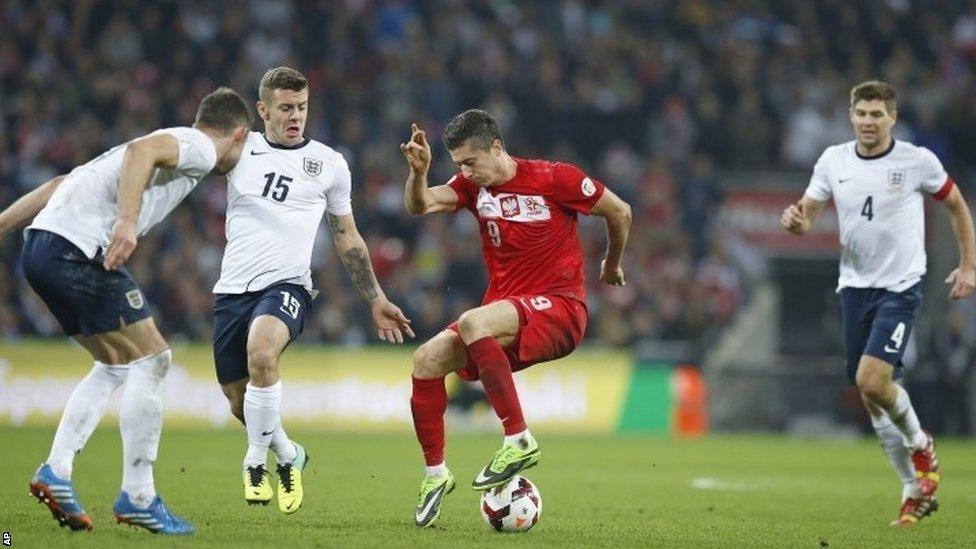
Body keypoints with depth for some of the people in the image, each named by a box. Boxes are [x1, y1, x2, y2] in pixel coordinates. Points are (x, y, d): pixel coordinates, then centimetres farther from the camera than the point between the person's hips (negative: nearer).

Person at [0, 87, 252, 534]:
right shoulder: (200, 147, 3)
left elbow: (63, 184, 26)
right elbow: (141, 150, -20)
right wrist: (127, 221, -31)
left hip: (41, 246, 9)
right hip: (78, 248, -9)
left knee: (116, 366, 19)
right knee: (149, 361, -1)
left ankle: (55, 472, 11)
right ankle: (137, 497, 1)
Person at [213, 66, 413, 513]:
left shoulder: (329, 164, 9)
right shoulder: (240, 149, 9)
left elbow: (347, 240, 18)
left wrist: (376, 300, 17)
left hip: (286, 286, -2)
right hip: (233, 289, 2)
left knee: (261, 350, -34)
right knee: (239, 403, 5)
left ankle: (256, 462, -17)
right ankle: (288, 456, 37)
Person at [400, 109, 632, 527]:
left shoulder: (554, 179, -9)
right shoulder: (473, 185, 7)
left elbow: (620, 212, 4)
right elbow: (420, 206, -8)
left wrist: (611, 267, 18)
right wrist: (419, 171, -28)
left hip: (558, 308, -6)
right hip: (504, 309, 6)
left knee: (472, 323, -34)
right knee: (427, 359, -15)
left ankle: (519, 441, -31)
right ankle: (435, 473, 0)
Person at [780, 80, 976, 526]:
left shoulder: (918, 161, -7)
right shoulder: (833, 160, 1)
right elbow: (807, 215, 5)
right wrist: (795, 221, -19)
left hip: (900, 287, -4)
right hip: (855, 286, 4)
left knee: (873, 380, -22)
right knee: (871, 396, 5)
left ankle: (919, 443, 9)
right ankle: (916, 490, 19)